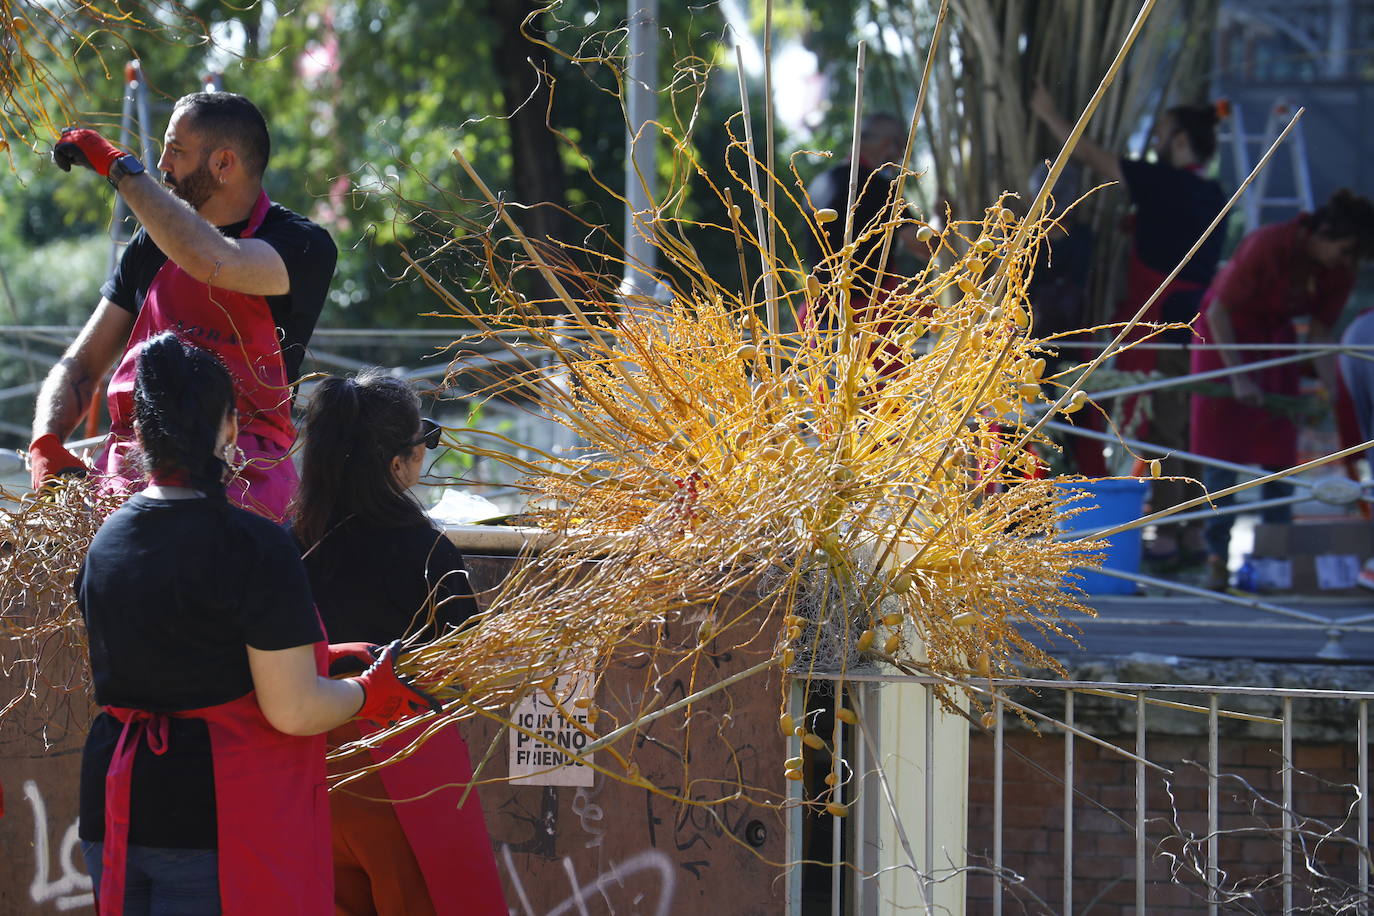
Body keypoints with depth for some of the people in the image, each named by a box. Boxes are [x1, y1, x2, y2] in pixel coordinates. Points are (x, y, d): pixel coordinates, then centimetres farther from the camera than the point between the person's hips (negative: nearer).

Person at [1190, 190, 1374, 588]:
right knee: (1224, 449, -7)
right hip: (1225, 335, -5)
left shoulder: (1339, 272, -13)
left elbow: (1320, 331, -2)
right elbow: (1219, 311, -23)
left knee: (1279, 449, -1)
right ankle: (1217, 555, -5)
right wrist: (1238, 377, -26)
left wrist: (1332, 389, -14)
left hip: (1276, 339, 5)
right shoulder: (1267, 246, -30)